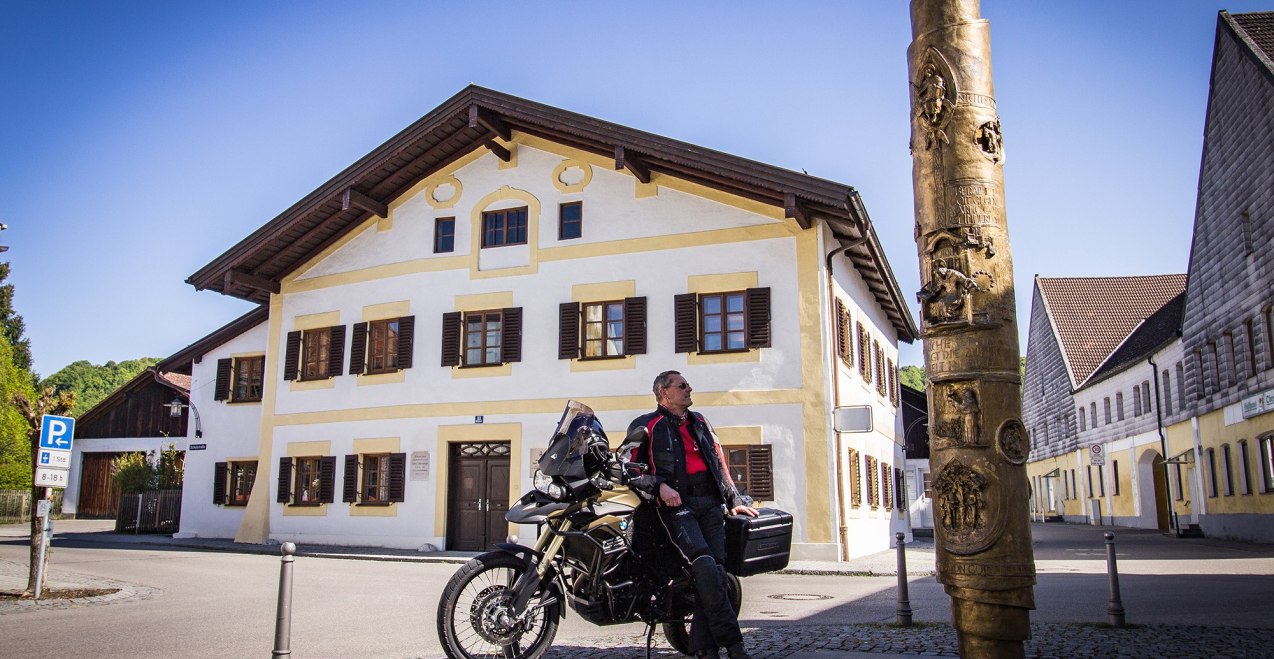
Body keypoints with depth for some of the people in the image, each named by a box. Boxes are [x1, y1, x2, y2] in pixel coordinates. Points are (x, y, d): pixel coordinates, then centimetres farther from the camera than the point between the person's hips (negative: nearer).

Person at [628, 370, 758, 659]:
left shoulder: (699, 422, 26)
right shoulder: (646, 425, 8)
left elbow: (719, 462, 27)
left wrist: (734, 500, 21)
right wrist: (660, 486, -16)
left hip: (710, 502, 5)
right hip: (677, 504, -5)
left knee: (715, 571, -7)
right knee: (705, 568, -22)